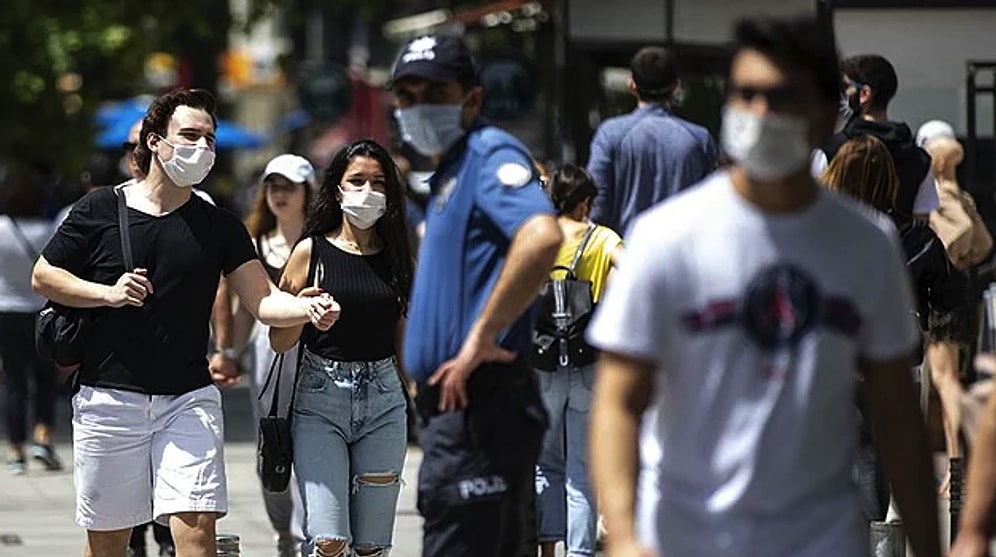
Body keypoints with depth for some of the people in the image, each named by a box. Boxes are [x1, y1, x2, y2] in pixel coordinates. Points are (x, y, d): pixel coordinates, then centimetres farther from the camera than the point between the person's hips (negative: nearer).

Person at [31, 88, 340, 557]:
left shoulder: (219, 227, 6)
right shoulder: (100, 210, 2)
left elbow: (263, 301, -2)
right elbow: (43, 276, 6)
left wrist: (307, 308, -24)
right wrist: (108, 293, -10)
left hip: (188, 401, 1)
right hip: (109, 399, -1)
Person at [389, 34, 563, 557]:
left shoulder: (491, 153, -11)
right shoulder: (449, 172, 21)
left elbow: (541, 237, -30)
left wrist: (481, 337, -26)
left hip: (478, 409, -11)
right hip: (458, 407, 11)